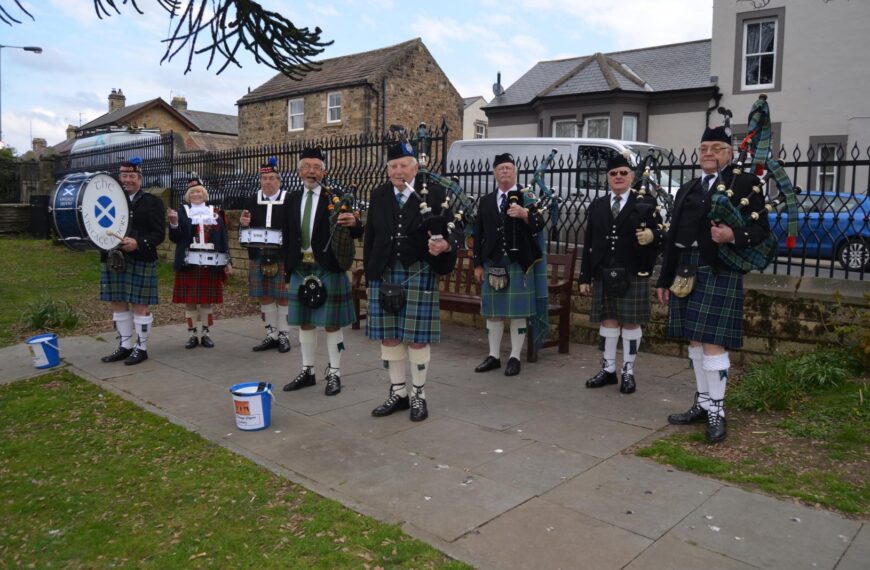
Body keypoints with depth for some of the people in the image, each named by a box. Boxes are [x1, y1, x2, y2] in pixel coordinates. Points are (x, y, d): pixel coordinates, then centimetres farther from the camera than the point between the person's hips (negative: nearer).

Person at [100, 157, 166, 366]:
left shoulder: (152, 202, -1)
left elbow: (159, 234, -7)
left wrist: (138, 243, -22)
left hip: (140, 261, -5)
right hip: (113, 260, 5)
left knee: (140, 305, 0)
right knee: (117, 303, 10)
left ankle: (141, 348, 11)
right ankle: (125, 346, 22)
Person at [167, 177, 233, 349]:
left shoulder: (215, 212, 9)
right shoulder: (183, 212, 5)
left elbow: (223, 238, 8)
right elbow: (175, 238, -2)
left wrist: (227, 261, 2)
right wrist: (174, 223, -21)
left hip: (211, 263, 1)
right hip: (189, 263, -1)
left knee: (207, 301, 6)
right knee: (189, 301, 2)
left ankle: (205, 333, 14)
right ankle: (193, 334, 12)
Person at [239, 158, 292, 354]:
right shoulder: (253, 200, 9)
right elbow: (245, 224, 15)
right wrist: (243, 223, -7)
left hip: (282, 256, -4)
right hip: (258, 256, 4)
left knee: (282, 296, 3)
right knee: (264, 296, 9)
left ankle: (283, 335, 14)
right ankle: (271, 335, 21)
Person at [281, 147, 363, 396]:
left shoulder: (336, 198, -3)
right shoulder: (292, 200, 9)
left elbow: (355, 233, -7)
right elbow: (288, 238, 10)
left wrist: (354, 223, -30)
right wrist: (287, 272, 9)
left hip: (328, 270, -4)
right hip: (300, 269, 5)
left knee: (331, 323, 2)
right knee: (304, 323, 12)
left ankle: (334, 374, 13)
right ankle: (307, 371, 25)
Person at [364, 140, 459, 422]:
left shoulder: (435, 194, -2)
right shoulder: (379, 195, 9)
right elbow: (370, 237, 11)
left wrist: (445, 245, -25)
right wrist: (370, 272, 7)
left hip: (419, 274, -4)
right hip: (384, 275, 4)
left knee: (417, 337, 2)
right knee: (388, 336, 8)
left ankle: (418, 395, 18)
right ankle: (398, 392, 24)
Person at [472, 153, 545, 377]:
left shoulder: (527, 198, 1)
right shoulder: (486, 201, 12)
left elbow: (539, 225, -13)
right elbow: (478, 234, 11)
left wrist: (524, 214, -33)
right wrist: (478, 264, 7)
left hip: (518, 264, -3)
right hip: (492, 264, 4)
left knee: (518, 313, 1)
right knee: (492, 312, 9)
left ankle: (515, 358, 11)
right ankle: (494, 356, 20)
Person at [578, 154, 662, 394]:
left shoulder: (645, 203, 4)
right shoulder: (597, 205, 12)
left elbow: (659, 231, -1)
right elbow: (588, 243, 9)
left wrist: (652, 235, -26)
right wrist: (585, 277, 5)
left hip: (633, 275, -3)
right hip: (603, 274, 3)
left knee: (631, 322, 2)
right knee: (608, 320, 9)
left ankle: (628, 372, 12)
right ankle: (608, 369, 19)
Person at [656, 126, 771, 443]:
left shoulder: (744, 184, 0)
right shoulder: (687, 190, 16)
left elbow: (762, 230, -5)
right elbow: (674, 237, 14)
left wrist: (734, 237, -25)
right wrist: (665, 279, 13)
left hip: (719, 272, -6)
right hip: (687, 272, 6)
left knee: (712, 342, -7)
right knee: (694, 341, 11)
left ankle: (717, 411, 4)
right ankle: (702, 404, 23)